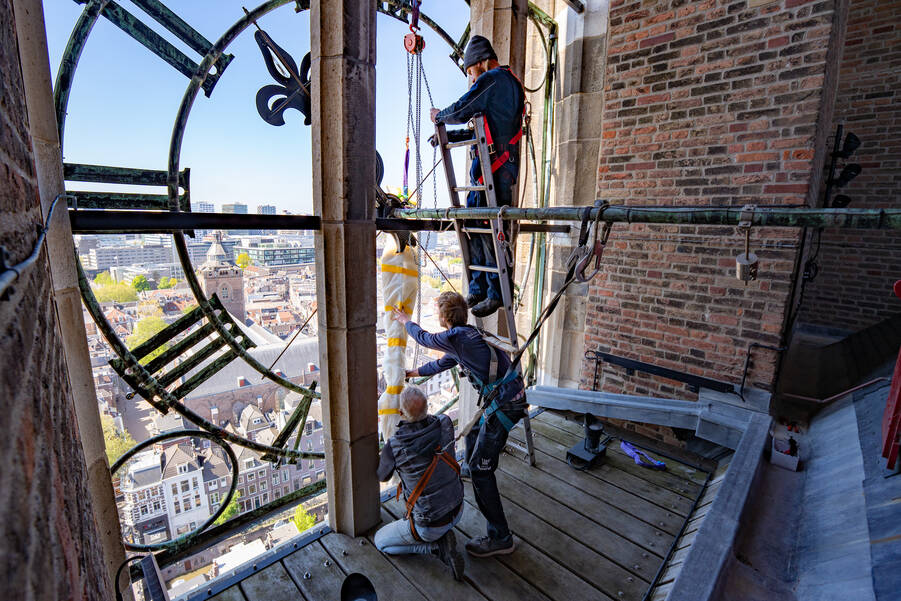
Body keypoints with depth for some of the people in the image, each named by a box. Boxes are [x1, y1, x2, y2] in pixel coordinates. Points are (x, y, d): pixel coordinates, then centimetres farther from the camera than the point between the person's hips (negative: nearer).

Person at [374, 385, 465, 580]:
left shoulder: (394, 446, -26)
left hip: (431, 524, -6)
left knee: (380, 541, 19)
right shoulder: (444, 424, -17)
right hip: (457, 510, 6)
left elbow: (383, 476, -3)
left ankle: (438, 546, 2)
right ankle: (443, 534, 24)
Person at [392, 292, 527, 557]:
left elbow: (424, 338, 2)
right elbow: (442, 364, 27)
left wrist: (406, 321, 22)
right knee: (472, 434, 32)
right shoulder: (466, 335, 13)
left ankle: (500, 538, 5)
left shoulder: (456, 337, -18)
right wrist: (412, 373, 39)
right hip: (502, 398, 10)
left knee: (480, 467, -5)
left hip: (505, 403, -10)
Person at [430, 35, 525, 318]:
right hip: (502, 166, 10)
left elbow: (460, 111, -10)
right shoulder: (510, 82, 28)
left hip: (493, 166, -10)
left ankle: (497, 292, -5)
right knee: (474, 226, 9)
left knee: (489, 229, -10)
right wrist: (447, 135, 25)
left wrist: (439, 116, 12)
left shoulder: (492, 79, -4)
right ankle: (478, 289, 14)